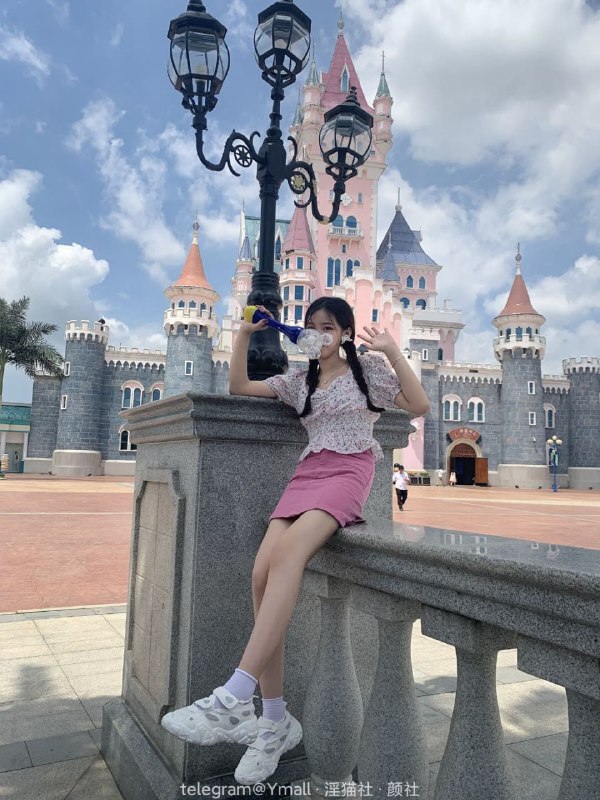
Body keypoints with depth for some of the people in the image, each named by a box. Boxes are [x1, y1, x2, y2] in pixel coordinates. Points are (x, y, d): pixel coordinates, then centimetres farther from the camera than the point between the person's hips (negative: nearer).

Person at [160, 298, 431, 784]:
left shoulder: (368, 367, 13)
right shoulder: (299, 379, 24)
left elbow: (419, 406, 4)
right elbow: (238, 387, 21)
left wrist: (393, 352, -3)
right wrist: (244, 335, 12)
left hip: (350, 471, -4)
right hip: (308, 472, 4)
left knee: (290, 549, -34)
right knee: (263, 572, -21)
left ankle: (234, 700, -36)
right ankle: (276, 721, -11)